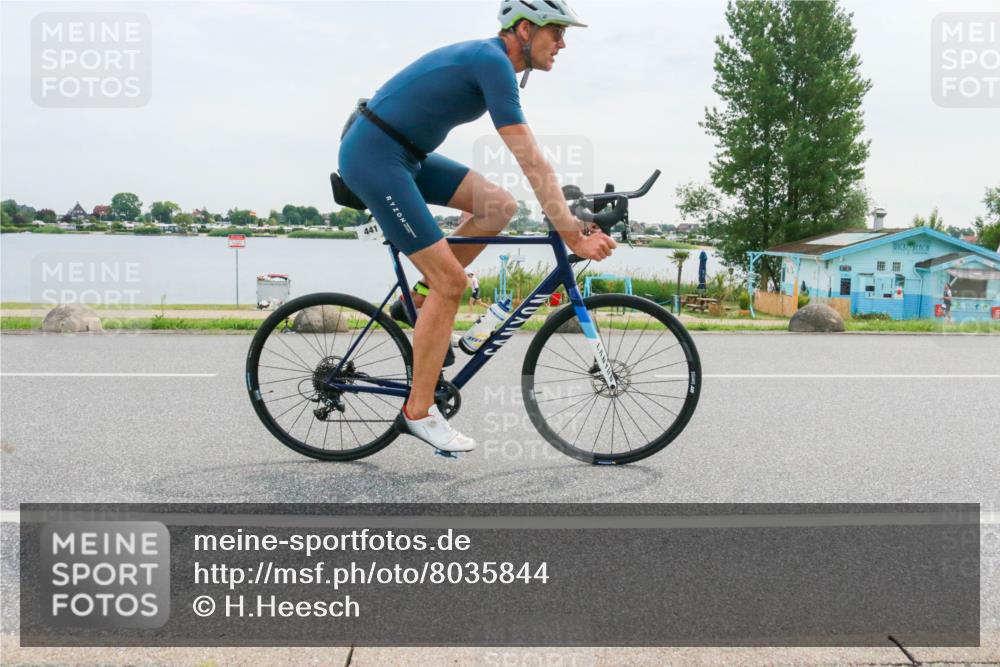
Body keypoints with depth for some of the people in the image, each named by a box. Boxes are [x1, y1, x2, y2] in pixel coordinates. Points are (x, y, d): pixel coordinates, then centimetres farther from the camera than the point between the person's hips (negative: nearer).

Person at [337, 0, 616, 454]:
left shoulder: (489, 58, 12)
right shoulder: (493, 62, -18)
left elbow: (530, 160, 16)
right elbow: (532, 162, -22)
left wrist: (567, 212, 13)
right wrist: (573, 236, -20)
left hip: (402, 153, 10)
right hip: (372, 155, -10)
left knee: (499, 206, 2)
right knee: (451, 280, -11)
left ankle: (420, 299, 12)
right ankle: (418, 412, -1)